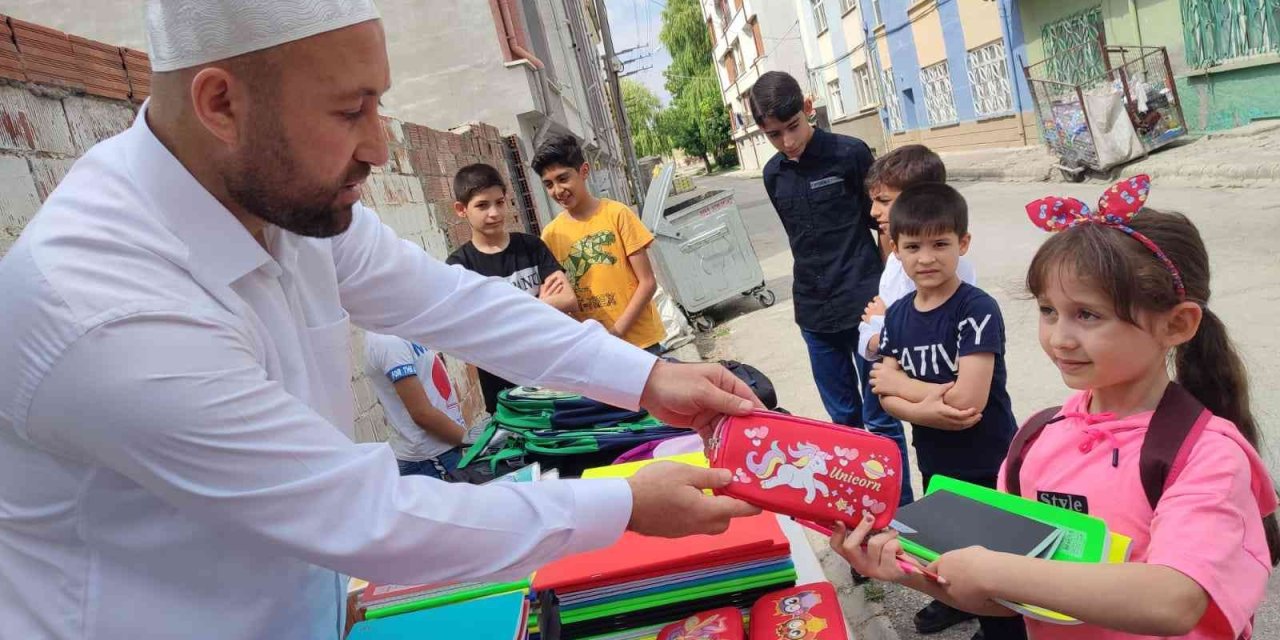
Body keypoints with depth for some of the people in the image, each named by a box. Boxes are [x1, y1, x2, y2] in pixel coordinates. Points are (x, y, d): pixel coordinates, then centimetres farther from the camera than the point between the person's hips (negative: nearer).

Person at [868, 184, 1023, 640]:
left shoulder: (978, 310, -21)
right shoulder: (898, 314, -2)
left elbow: (967, 399, -28)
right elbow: (886, 396, -5)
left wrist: (898, 382, -15)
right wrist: (925, 410, -27)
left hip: (987, 463, -6)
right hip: (934, 460, 7)